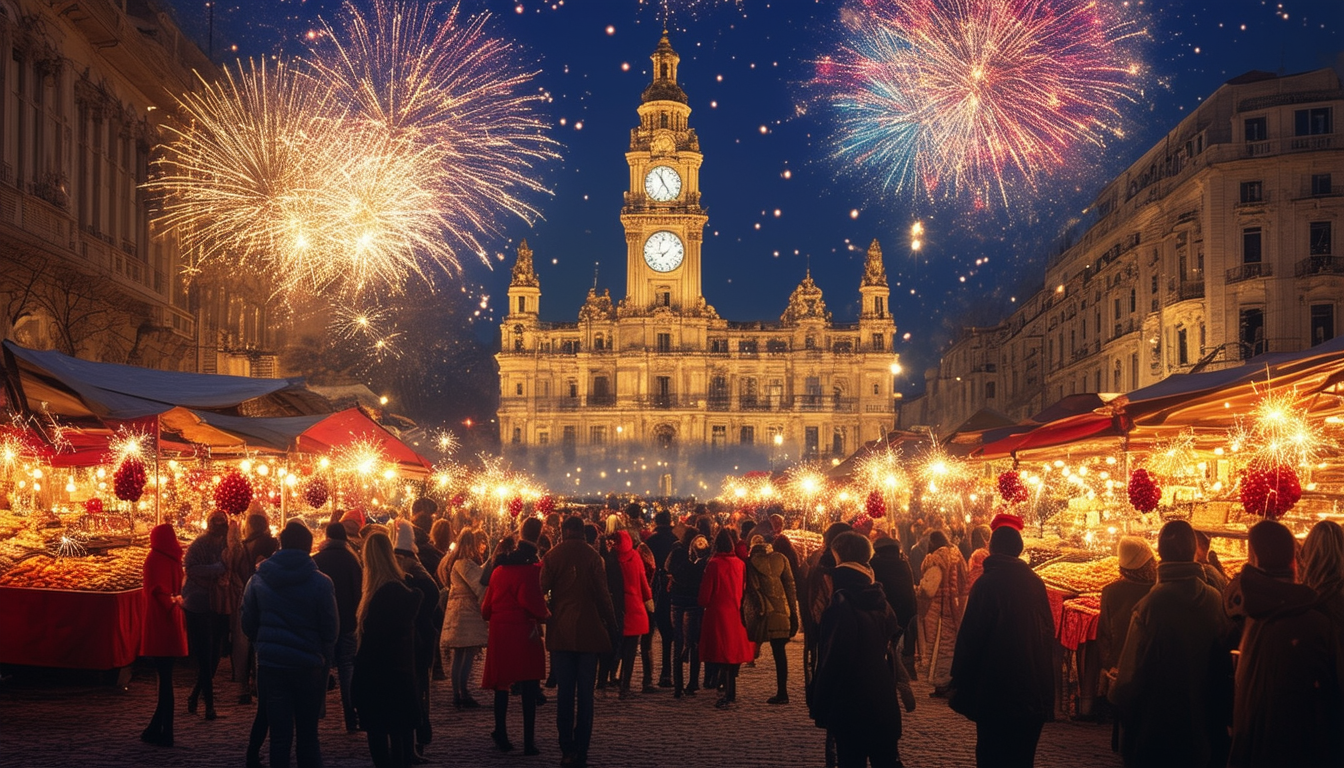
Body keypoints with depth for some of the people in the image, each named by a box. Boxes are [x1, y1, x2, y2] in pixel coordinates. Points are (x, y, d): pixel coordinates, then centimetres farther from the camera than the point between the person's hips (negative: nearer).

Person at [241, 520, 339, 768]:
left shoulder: (258, 580, -1)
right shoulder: (321, 582, -9)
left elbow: (248, 625, 6)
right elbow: (331, 628, -4)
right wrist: (324, 658, 13)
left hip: (270, 664, 2)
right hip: (308, 666, -1)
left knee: (279, 734, 4)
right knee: (307, 734, 9)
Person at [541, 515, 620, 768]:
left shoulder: (552, 556, -2)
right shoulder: (592, 555, -6)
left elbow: (542, 589, -2)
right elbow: (602, 593, -7)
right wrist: (612, 625, 2)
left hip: (561, 632, 1)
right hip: (588, 632, -1)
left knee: (564, 692, 7)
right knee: (585, 693, 3)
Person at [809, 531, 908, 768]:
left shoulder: (841, 605, -15)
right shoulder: (881, 602, 5)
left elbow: (831, 660, -16)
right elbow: (891, 649, 13)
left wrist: (818, 706, -8)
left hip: (850, 707, -6)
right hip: (885, 704, 6)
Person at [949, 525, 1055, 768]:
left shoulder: (987, 583, -13)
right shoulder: (1035, 582, 2)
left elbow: (970, 636, -14)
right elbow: (1049, 631, 10)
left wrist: (960, 683, -6)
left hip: (996, 687, -5)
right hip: (1034, 689, 5)